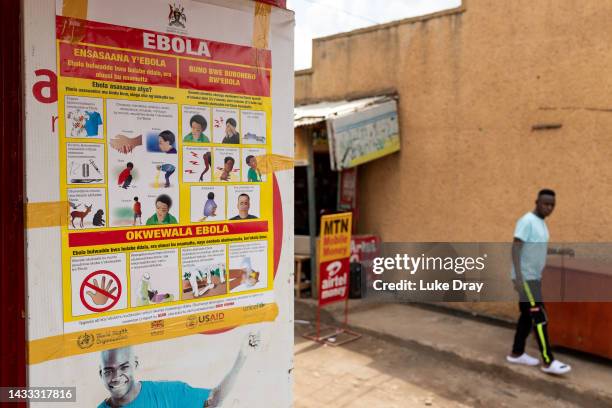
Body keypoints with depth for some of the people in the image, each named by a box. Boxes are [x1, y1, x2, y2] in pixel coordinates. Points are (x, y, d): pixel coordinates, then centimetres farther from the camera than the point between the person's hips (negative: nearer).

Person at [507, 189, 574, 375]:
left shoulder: (541, 223, 13)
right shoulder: (527, 221, -17)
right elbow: (516, 248, -22)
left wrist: (560, 251, 16)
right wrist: (518, 277, -28)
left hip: (534, 277, 9)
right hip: (525, 278, -9)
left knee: (527, 316, 12)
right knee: (540, 317, -8)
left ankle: (517, 354, 21)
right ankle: (548, 361, -2)